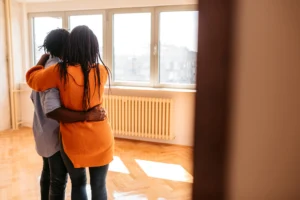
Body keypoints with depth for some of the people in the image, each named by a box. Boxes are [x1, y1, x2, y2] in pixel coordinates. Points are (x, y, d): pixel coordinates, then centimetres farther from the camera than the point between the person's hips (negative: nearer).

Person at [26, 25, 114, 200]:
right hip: (101, 140, 1)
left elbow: (32, 79, 3)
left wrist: (42, 60, 19)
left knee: (78, 184, 20)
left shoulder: (61, 72, -14)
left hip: (73, 141, -1)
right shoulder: (102, 71, -7)